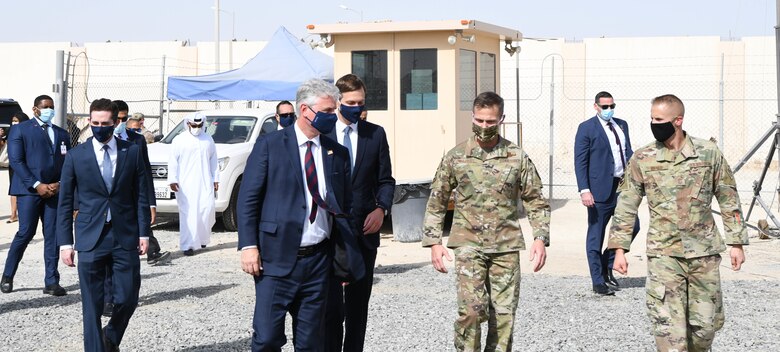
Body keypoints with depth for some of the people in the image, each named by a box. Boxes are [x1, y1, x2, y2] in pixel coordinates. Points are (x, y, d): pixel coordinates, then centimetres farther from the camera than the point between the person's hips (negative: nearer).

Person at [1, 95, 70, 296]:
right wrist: (36, 185, -13)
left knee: (53, 236, 1)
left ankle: (52, 283, 4)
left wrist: (59, 184, -5)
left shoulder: (61, 134, 17)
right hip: (29, 190, -4)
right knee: (25, 233, -6)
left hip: (54, 190, 4)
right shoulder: (20, 130, 3)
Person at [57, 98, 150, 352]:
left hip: (125, 238, 1)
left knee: (128, 298, 3)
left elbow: (141, 196, 7)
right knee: (92, 305, 0)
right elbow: (65, 203, 4)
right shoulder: (76, 156, 2)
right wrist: (65, 242, -1)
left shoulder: (132, 152, 5)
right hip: (90, 239, -1)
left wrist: (143, 233, 0)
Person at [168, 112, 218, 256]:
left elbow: (213, 160, 18)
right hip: (186, 184, -3)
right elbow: (173, 161, -1)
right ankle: (187, 245, -7)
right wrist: (172, 179, -8)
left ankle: (202, 238, 18)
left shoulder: (208, 140, 14)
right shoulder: (179, 140, 2)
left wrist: (215, 179, 13)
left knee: (207, 209, -6)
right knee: (188, 214, -8)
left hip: (205, 183, 3)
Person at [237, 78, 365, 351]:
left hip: (318, 260, 4)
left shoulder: (338, 153, 9)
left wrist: (345, 258, 10)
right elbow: (248, 199, -2)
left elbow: (344, 207, 14)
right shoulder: (270, 145, -1)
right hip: (276, 259, -3)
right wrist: (248, 246, -11)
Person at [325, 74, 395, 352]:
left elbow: (385, 180, 10)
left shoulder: (376, 134, 7)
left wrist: (382, 208, -7)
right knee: (330, 302, -4)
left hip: (364, 228, 3)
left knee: (359, 301, 10)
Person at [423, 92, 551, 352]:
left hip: (506, 246, 2)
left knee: (504, 315, 3)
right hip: (468, 245, -1)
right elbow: (436, 202, 8)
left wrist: (540, 238, -6)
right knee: (471, 309, -17)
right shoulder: (455, 157, 2)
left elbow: (536, 201, 7)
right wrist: (434, 242, 1)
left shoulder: (517, 157, 3)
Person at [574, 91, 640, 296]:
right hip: (600, 189, -6)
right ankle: (598, 282, 9)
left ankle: (607, 265, 23)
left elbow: (629, 153, 16)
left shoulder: (621, 125, 14)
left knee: (632, 226, 6)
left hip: (622, 186, 6)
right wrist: (584, 190, -17)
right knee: (596, 236, 1)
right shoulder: (586, 128, -5)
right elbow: (580, 161, -9)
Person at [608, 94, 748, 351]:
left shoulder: (709, 153, -1)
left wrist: (737, 243, 4)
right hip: (663, 253, -1)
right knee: (668, 326, -7)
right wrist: (619, 249, -2)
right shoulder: (642, 159, -2)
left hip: (704, 252, 1)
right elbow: (626, 206, 2)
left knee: (705, 323, 9)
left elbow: (728, 200, 6)